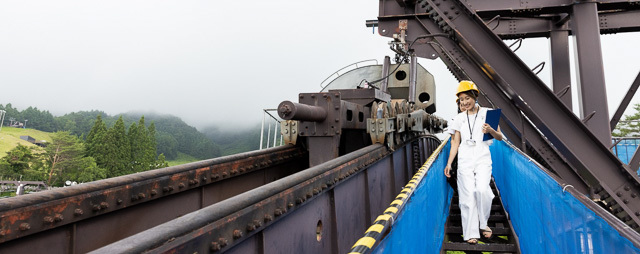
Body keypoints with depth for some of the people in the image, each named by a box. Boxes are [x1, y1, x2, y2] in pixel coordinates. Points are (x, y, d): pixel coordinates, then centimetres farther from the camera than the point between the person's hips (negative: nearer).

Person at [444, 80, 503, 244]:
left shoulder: (487, 113, 4)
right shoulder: (459, 118, 11)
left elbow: (500, 137, 6)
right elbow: (455, 142, 13)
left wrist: (491, 130, -17)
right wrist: (449, 163, 7)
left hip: (482, 159, -2)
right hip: (465, 160, 2)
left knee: (482, 189, -19)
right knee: (468, 195, -3)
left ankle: (483, 223, 7)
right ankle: (471, 233, 5)